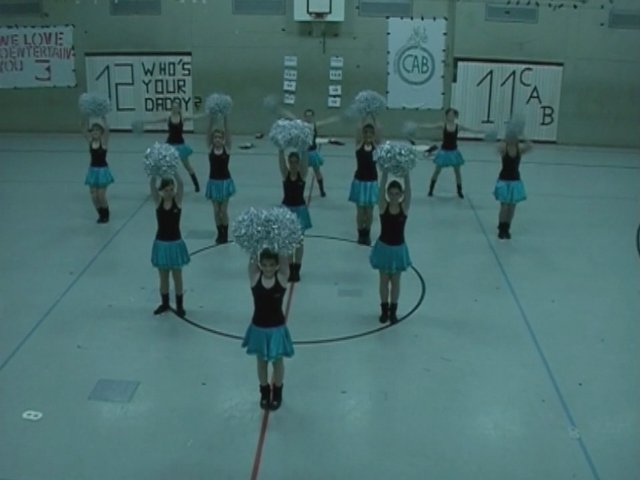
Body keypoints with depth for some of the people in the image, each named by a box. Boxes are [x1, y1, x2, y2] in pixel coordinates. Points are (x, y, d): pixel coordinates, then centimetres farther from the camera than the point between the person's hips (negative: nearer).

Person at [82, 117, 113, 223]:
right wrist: (86, 118, -15)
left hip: (102, 170, -4)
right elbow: (84, 129, -6)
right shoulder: (90, 141, 1)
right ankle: (101, 214, 26)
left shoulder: (104, 141, -10)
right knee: (94, 196, 6)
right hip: (93, 170, 4)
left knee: (101, 195, -2)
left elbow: (106, 129, -24)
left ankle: (106, 214, 21)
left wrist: (103, 117, -28)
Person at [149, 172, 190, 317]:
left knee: (177, 276, 9)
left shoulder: (177, 200, -6)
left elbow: (180, 183, -22)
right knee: (163, 276, 14)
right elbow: (152, 184, -18)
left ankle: (179, 305, 20)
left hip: (175, 243, -2)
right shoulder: (158, 201, -4)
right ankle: (165, 303, 30)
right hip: (161, 243, 2)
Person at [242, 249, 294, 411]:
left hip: (277, 327, -1)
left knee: (277, 361, 17)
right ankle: (264, 393, 40)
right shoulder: (255, 277, -13)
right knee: (261, 361, 19)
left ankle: (277, 394, 38)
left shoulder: (282, 277, -15)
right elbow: (251, 259, -23)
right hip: (258, 327, 1)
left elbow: (284, 259, -24)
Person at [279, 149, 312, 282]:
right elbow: (280, 158, -17)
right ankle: (290, 268, 16)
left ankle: (297, 268, 13)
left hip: (300, 209, -1)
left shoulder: (302, 174, -6)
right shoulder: (285, 174, -5)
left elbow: (305, 158, -19)